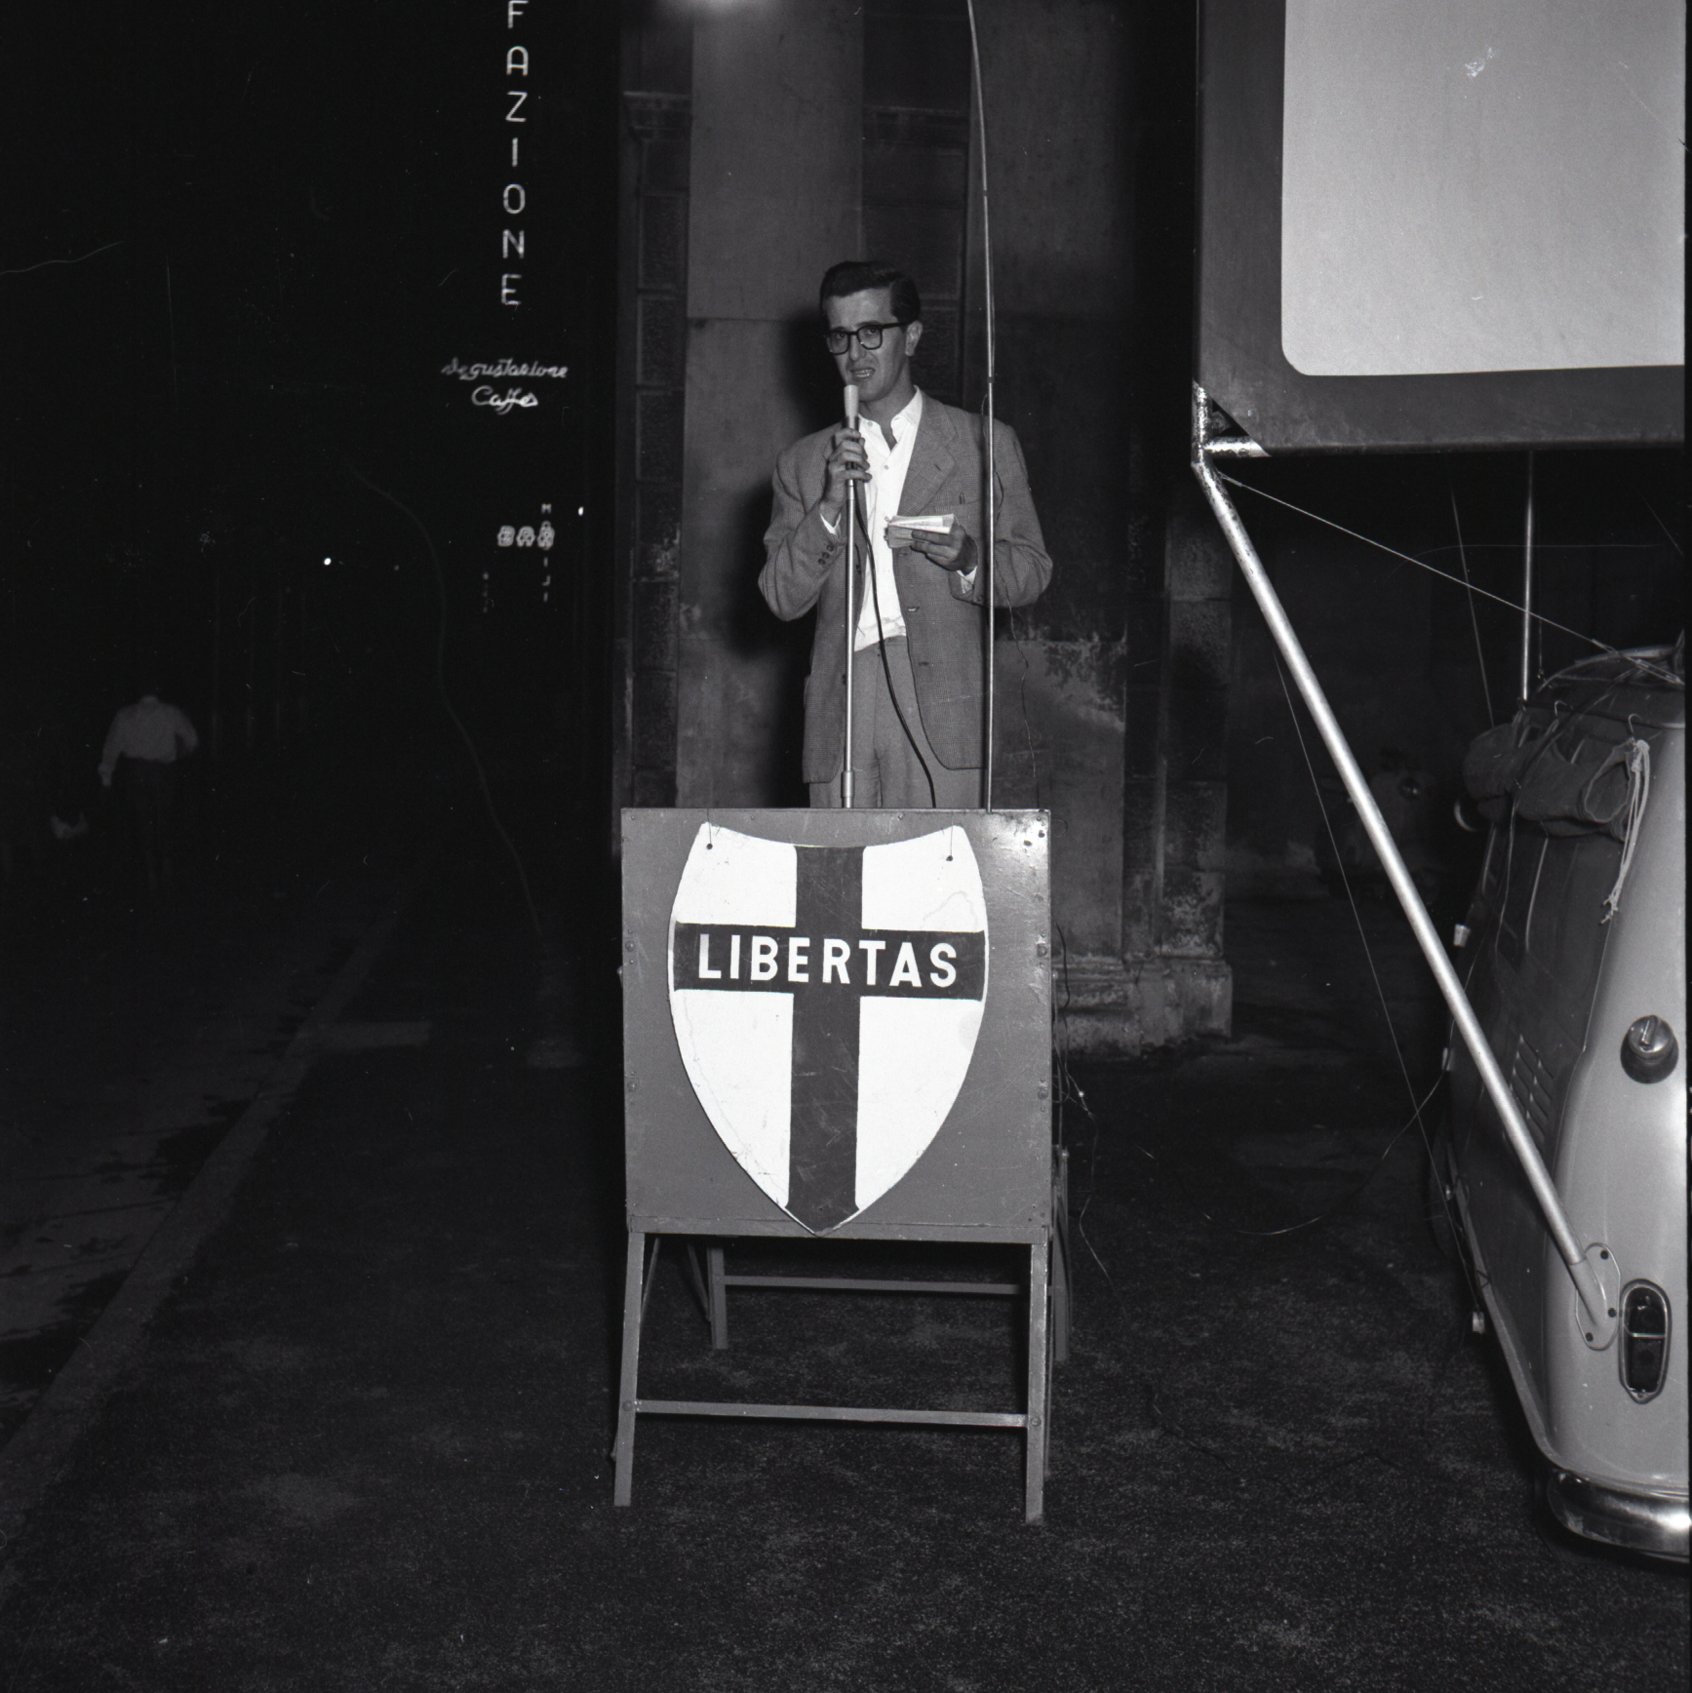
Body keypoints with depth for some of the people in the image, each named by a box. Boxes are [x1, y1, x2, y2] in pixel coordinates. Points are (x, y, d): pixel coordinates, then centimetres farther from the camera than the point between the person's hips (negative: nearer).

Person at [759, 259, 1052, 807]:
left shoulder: (985, 444, 12)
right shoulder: (803, 463, 17)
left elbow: (1032, 569, 12)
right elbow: (782, 598, 9)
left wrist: (968, 560, -9)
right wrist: (830, 507, -6)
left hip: (944, 707, -2)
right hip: (841, 710, 2)